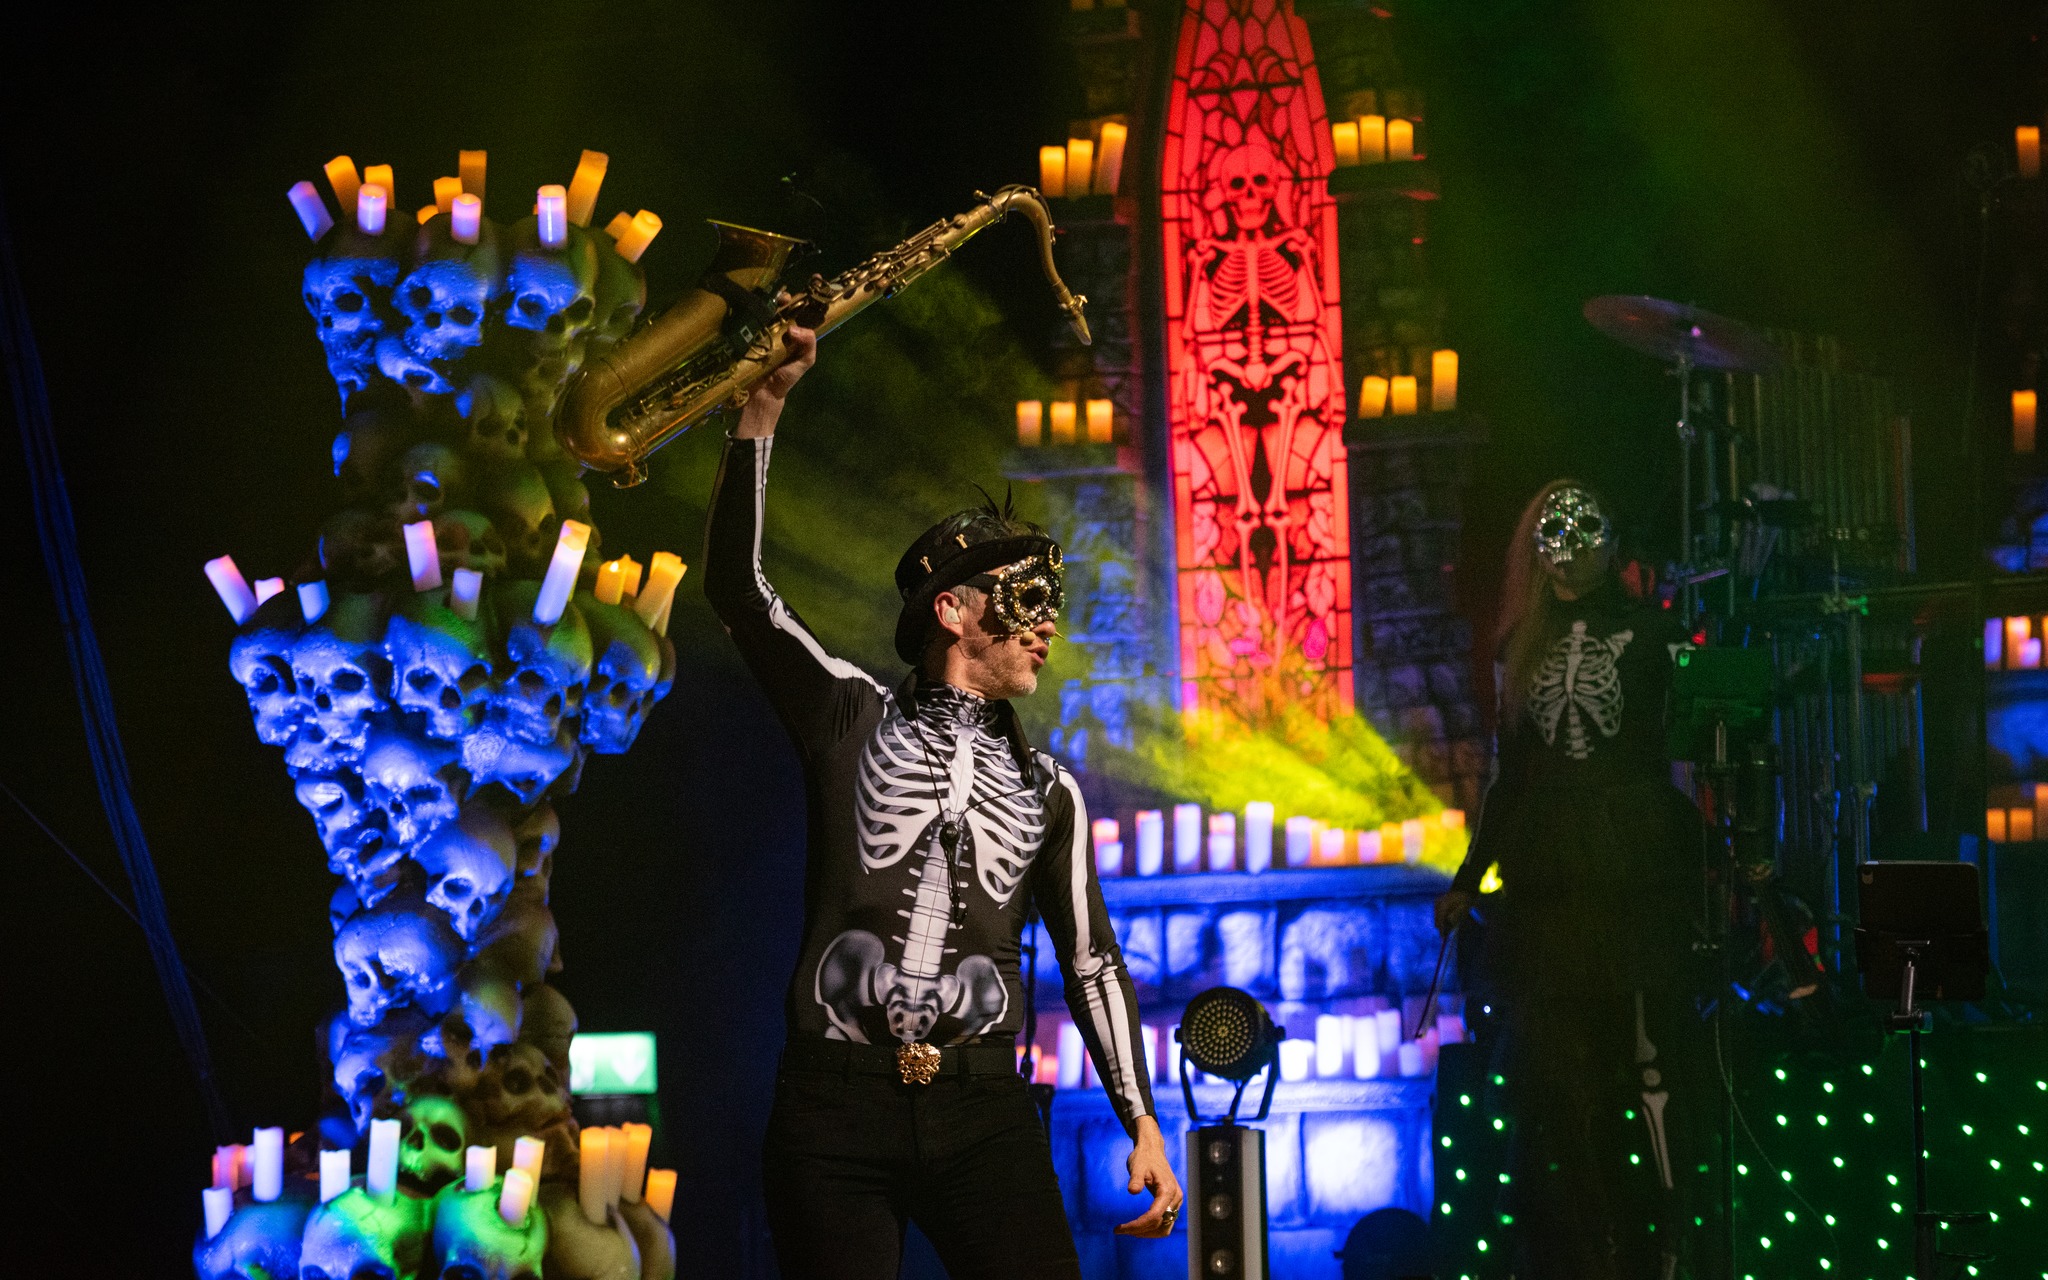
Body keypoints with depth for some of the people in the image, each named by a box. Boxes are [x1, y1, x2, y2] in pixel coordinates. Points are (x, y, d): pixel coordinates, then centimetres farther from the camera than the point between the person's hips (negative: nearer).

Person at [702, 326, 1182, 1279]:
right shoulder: (853, 718, 10)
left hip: (983, 1110, 2)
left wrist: (1142, 1124, 7)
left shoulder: (1048, 790, 17)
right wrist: (762, 409, -6)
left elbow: (1090, 959, 16)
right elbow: (736, 583, 1)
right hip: (835, 1102, -2)